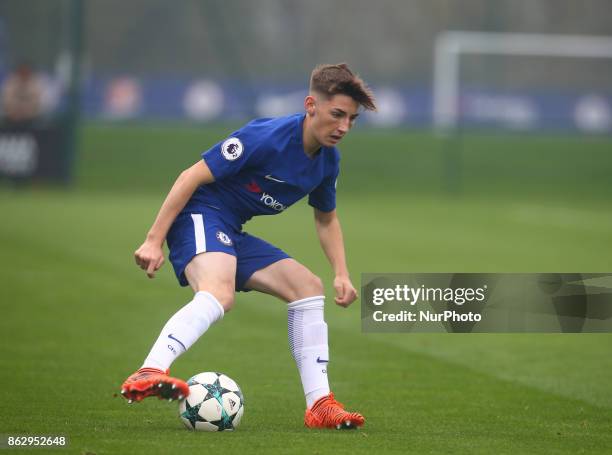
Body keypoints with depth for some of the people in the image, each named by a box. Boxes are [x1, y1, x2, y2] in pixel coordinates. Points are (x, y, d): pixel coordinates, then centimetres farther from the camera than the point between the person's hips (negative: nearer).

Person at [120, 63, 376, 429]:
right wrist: (154, 241, -20)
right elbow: (192, 177, -18)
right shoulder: (267, 138, -20)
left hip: (233, 233, 9)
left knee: (308, 287, 7)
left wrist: (342, 274, 12)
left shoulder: (328, 161, 6)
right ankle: (148, 375, -55)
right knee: (219, 294, -36)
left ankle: (319, 405, 8)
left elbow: (326, 218, 26)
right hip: (200, 214, -9)